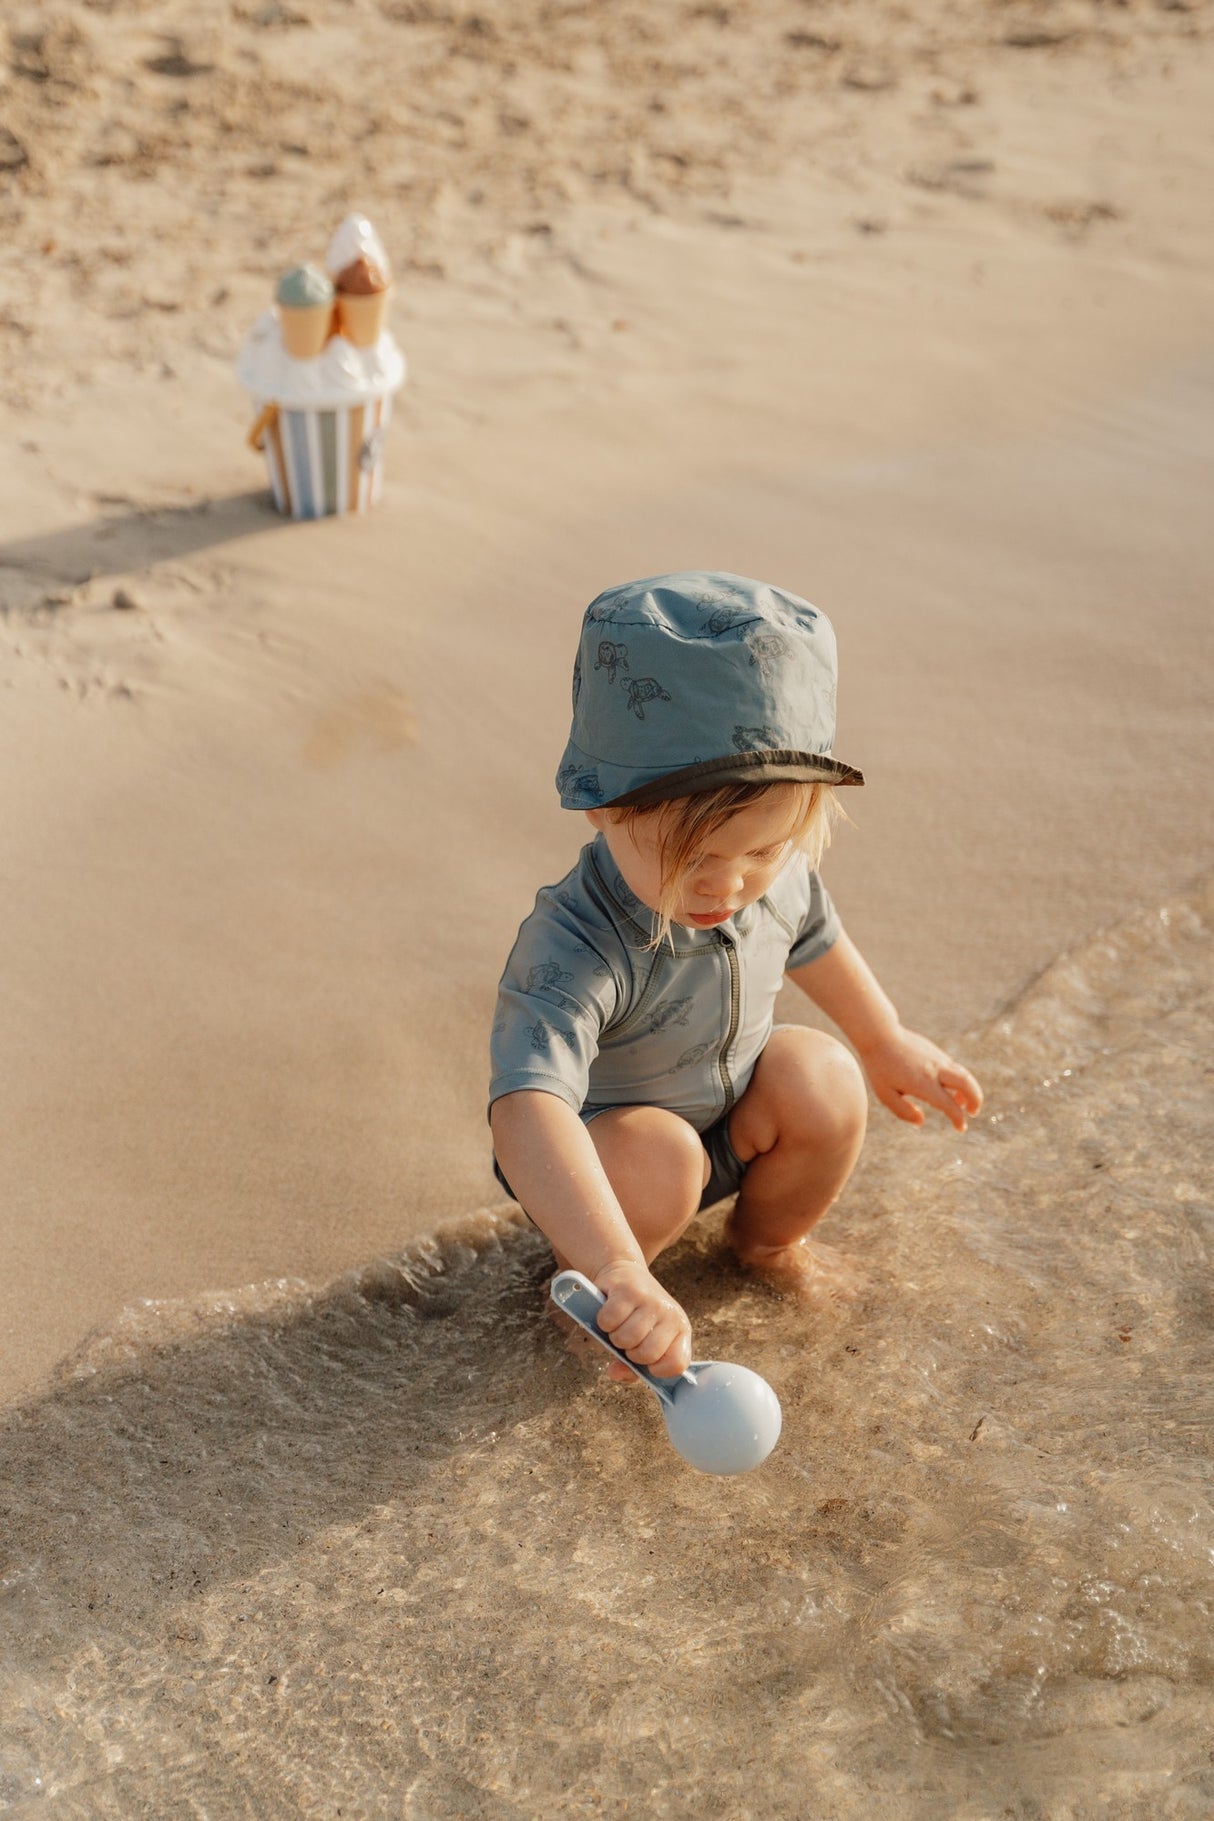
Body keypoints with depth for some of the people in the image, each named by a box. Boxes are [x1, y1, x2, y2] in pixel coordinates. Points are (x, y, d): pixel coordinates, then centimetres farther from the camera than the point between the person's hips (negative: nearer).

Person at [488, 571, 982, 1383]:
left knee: (822, 1076, -20)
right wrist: (618, 1272, -68)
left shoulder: (777, 874, -19)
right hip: (605, 1150, -5)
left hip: (732, 1122, 6)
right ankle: (579, 1279, -1)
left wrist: (886, 1042, 22)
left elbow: (814, 940, 7)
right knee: (654, 1154, -35)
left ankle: (767, 1232, 11)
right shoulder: (572, 951, -41)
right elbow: (525, 1110, -56)